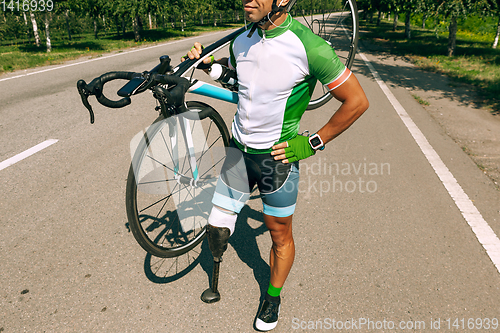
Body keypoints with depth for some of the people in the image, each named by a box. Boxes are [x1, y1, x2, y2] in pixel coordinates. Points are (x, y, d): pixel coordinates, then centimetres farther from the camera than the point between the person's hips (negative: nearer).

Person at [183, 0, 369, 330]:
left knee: (281, 236, 13)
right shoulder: (242, 41, -2)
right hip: (239, 150, 4)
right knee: (216, 226, 5)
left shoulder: (309, 47, -20)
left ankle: (273, 298, 40)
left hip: (277, 156, -4)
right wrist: (205, 60, 1)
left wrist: (312, 143, -12)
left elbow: (357, 101, -13)